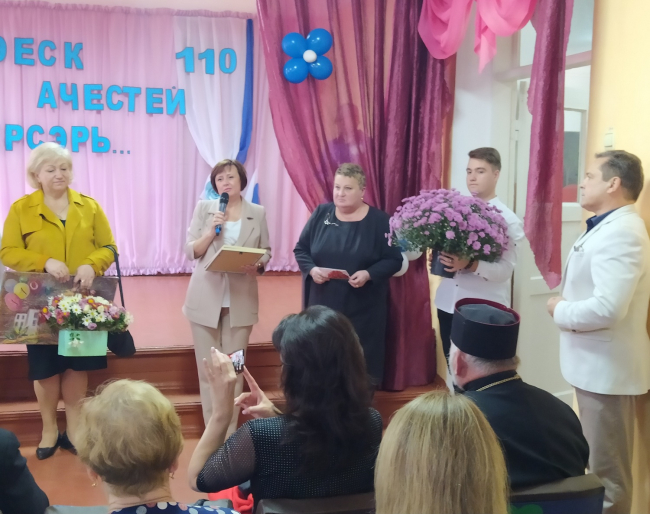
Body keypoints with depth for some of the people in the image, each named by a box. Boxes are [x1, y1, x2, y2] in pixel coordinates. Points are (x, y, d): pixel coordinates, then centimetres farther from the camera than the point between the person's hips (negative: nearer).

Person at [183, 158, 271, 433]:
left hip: (240, 300, 0)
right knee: (207, 368, 4)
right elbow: (190, 251, 1)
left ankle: (230, 433, 15)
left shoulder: (258, 213, 4)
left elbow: (266, 251, 8)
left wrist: (258, 265, -13)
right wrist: (211, 232, -16)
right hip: (206, 299, 0)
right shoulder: (204, 208, 3)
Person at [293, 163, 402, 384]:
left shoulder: (379, 220, -3)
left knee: (361, 363, 2)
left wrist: (369, 274, -21)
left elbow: (394, 260, -4)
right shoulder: (321, 214, 4)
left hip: (363, 309, -2)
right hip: (323, 304, 2)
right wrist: (311, 269, -12)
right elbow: (300, 250, 8)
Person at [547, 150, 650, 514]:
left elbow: (607, 307, -32)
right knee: (603, 464, 24)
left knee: (607, 472, 3)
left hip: (607, 367, -10)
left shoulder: (621, 232, -23)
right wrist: (567, 306, 2)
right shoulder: (609, 227, 11)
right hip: (598, 363, 10)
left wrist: (560, 310, -16)